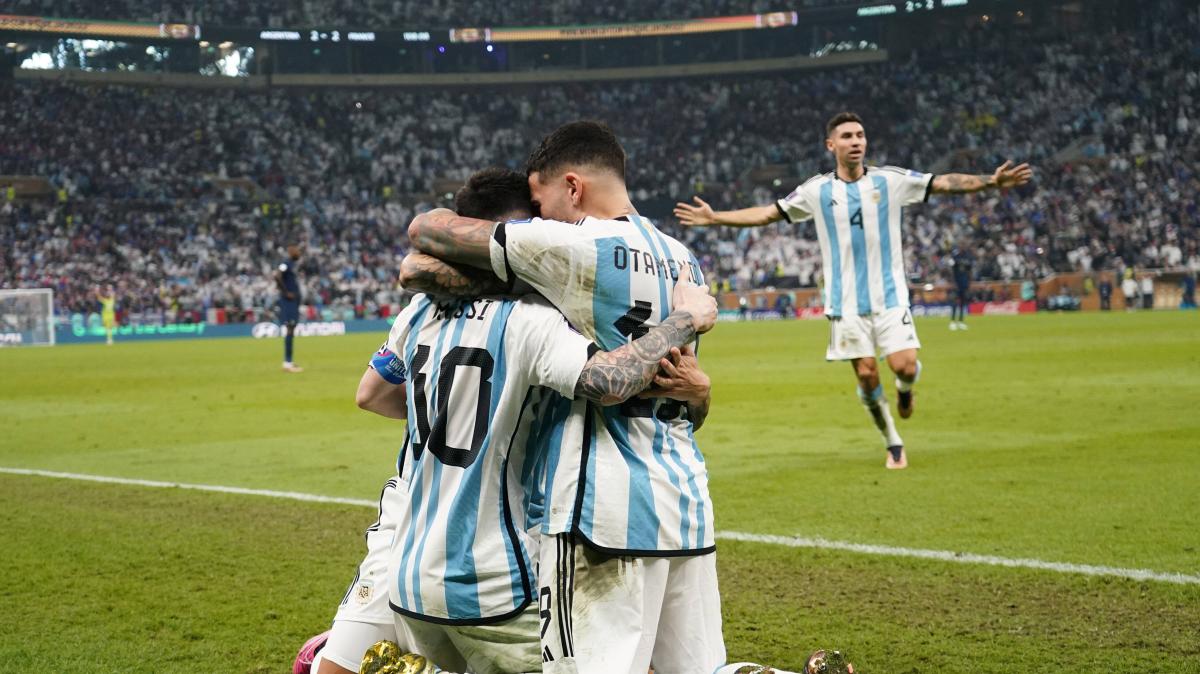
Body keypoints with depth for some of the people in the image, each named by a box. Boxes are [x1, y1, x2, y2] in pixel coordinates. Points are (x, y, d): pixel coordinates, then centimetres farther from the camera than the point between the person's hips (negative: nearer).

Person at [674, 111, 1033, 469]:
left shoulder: (890, 180, 0)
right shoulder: (817, 190, 2)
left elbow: (945, 183, -4)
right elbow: (767, 213, 8)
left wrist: (991, 181, -16)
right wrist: (714, 217, 3)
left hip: (889, 296, -1)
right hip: (846, 302, 1)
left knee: (904, 366, -13)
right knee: (866, 375, -1)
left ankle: (905, 389, 25)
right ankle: (894, 444, 17)